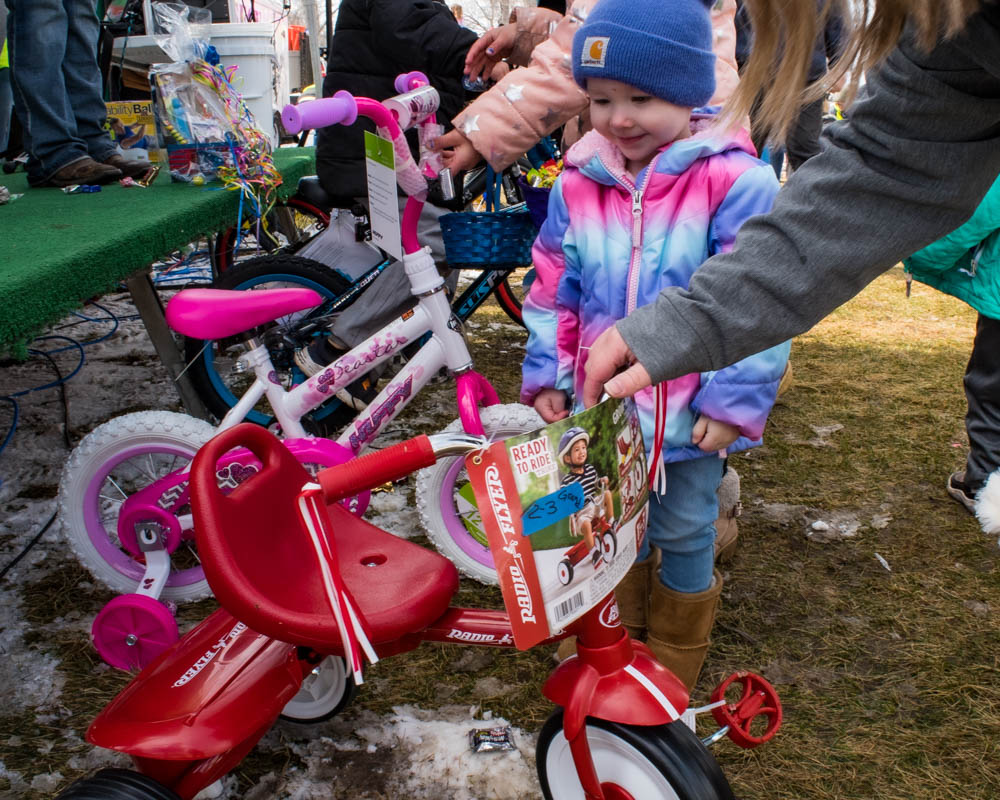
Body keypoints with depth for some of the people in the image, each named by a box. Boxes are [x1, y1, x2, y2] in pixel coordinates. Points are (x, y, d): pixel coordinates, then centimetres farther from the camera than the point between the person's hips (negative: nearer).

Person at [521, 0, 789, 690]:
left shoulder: (735, 181, -15)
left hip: (690, 414, -4)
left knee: (685, 532, 14)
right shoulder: (579, 184, -2)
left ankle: (675, 657, 39)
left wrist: (735, 401, -16)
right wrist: (547, 377, 4)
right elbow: (553, 291, 6)